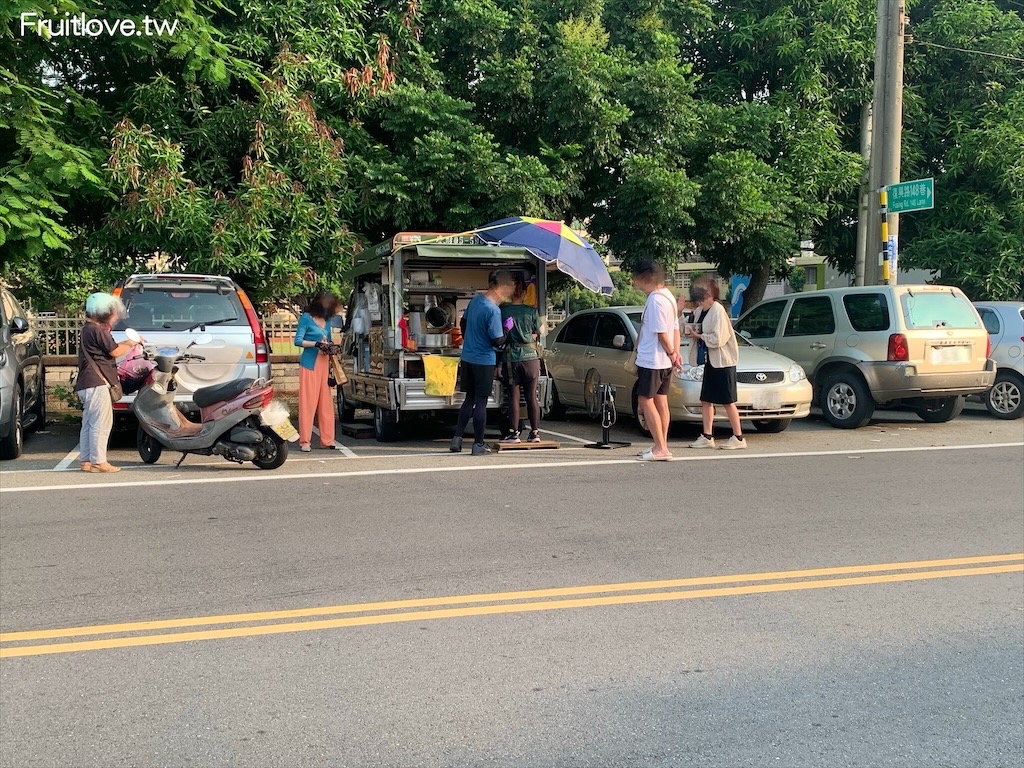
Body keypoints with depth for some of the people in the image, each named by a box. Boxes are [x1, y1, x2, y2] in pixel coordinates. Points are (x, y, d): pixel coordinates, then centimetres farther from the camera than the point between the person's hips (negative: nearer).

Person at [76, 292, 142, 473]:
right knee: (101, 423, -8)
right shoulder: (97, 330, -13)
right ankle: (98, 461, -7)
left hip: (86, 384, 11)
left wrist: (128, 342, 18)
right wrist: (131, 344, 4)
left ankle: (86, 461, 16)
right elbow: (115, 351, -11)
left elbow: (108, 349, 21)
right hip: (96, 384, -11)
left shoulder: (88, 329, 19)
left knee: (89, 424, 12)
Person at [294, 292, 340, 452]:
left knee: (326, 402, 5)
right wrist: (317, 344, -17)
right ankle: (305, 441, -2)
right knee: (308, 402, -5)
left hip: (324, 363, 6)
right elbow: (298, 341, -8)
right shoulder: (306, 318, -2)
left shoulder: (327, 320, 16)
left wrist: (329, 346, 6)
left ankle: (327, 440, 10)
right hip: (310, 364, -6)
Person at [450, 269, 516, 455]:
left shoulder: (475, 300, 4)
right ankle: (478, 444, 6)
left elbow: (464, 322, 18)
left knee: (470, 399, 16)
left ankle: (457, 438, 13)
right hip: (484, 361, -7)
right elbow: (497, 341, -19)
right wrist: (507, 328, -2)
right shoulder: (493, 311, -21)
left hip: (467, 357, 8)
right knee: (481, 402, 0)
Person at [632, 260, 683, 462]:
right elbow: (675, 328, 13)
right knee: (661, 402, 12)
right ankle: (661, 446, 16)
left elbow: (661, 333, -19)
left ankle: (660, 448, -7)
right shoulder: (668, 296, 12)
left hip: (651, 360, -10)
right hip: (664, 362, 10)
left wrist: (671, 353, -6)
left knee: (646, 401, -5)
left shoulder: (655, 300, -19)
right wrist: (675, 353, 9)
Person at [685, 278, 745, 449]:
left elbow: (718, 339, -21)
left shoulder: (717, 311, -15)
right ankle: (707, 437, 15)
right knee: (706, 400, 9)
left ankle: (738, 438, 4)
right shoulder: (700, 311, 10)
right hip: (710, 361, 9)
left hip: (723, 362, -9)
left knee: (727, 401, -3)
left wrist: (699, 335, -12)